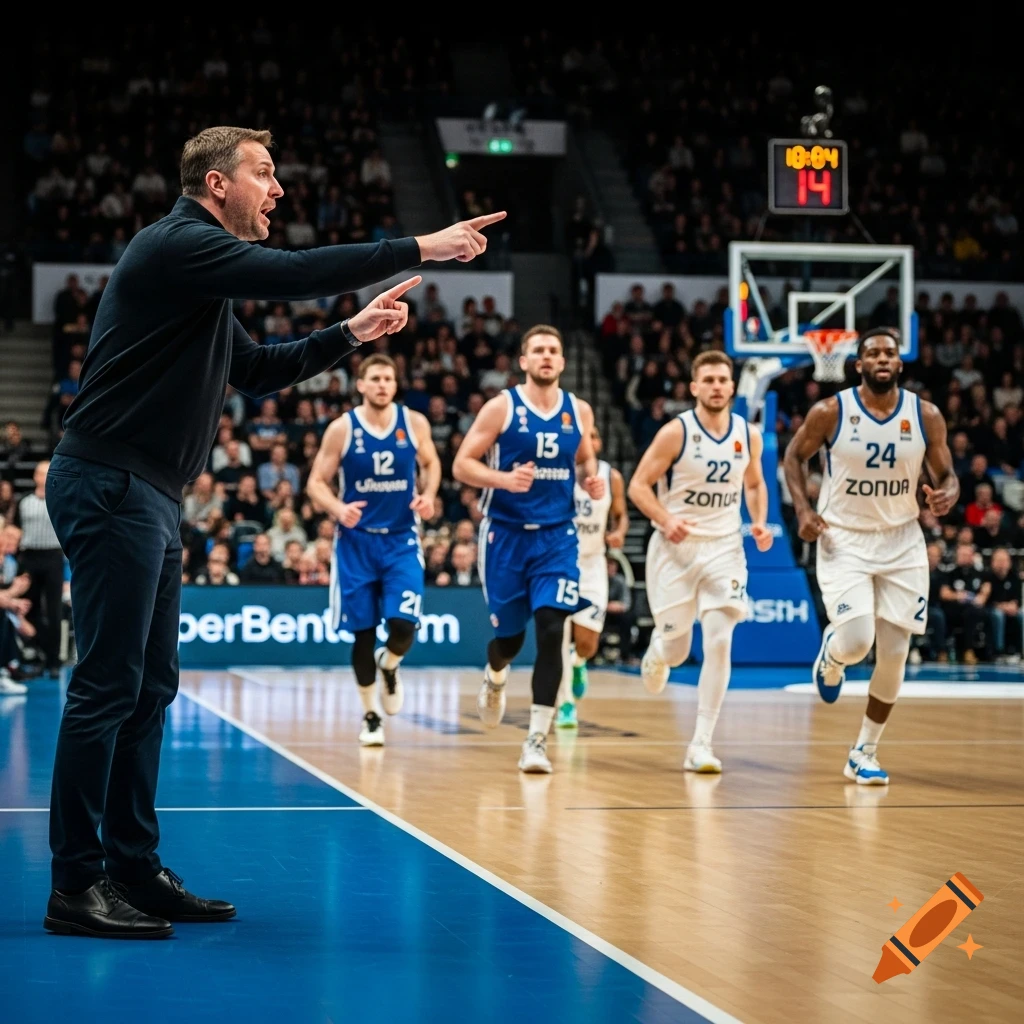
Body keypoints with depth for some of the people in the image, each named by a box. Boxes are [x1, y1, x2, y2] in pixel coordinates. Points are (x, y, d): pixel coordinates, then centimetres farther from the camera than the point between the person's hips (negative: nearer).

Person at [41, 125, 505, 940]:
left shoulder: (205, 273, 20)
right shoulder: (176, 245, -11)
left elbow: (259, 371, 28)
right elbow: (293, 274, -22)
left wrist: (351, 335, 18)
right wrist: (420, 249, -17)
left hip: (149, 499, 10)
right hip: (109, 485, -10)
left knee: (151, 687, 11)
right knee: (108, 684, -9)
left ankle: (134, 868, 17)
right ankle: (75, 885, -5)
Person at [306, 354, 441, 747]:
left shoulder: (414, 423, -3)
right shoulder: (342, 429, -7)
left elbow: (431, 463, 13)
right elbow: (317, 483, -4)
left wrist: (428, 495, -7)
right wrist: (338, 509, -24)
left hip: (402, 540, 1)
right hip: (357, 540, 0)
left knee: (403, 625, -14)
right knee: (363, 632, 3)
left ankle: (389, 665, 23)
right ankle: (370, 715, 20)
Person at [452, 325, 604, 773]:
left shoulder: (579, 411, 4)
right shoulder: (502, 407, -6)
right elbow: (462, 465, -7)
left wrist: (592, 479, -1)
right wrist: (505, 479, -25)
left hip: (557, 536, 2)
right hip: (506, 533, -1)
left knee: (551, 631, -13)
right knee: (510, 633, 9)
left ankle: (537, 739, -9)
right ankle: (494, 678, 47)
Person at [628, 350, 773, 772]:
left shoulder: (749, 435, 0)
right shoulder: (675, 432, -12)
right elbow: (639, 486, -10)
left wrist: (759, 522, 0)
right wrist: (666, 521, -26)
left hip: (724, 548, 2)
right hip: (676, 548, -2)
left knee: (719, 642, -13)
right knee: (676, 648, 4)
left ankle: (701, 744, -8)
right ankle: (656, 653, 45)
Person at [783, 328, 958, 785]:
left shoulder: (926, 416, -4)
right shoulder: (830, 412, -10)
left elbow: (946, 475, 4)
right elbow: (794, 456, 4)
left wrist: (947, 494, -20)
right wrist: (803, 509, -11)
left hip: (902, 542, 3)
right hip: (844, 541, -3)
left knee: (894, 653, 2)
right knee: (855, 641, -19)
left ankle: (864, 752, 18)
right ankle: (831, 656, 20)